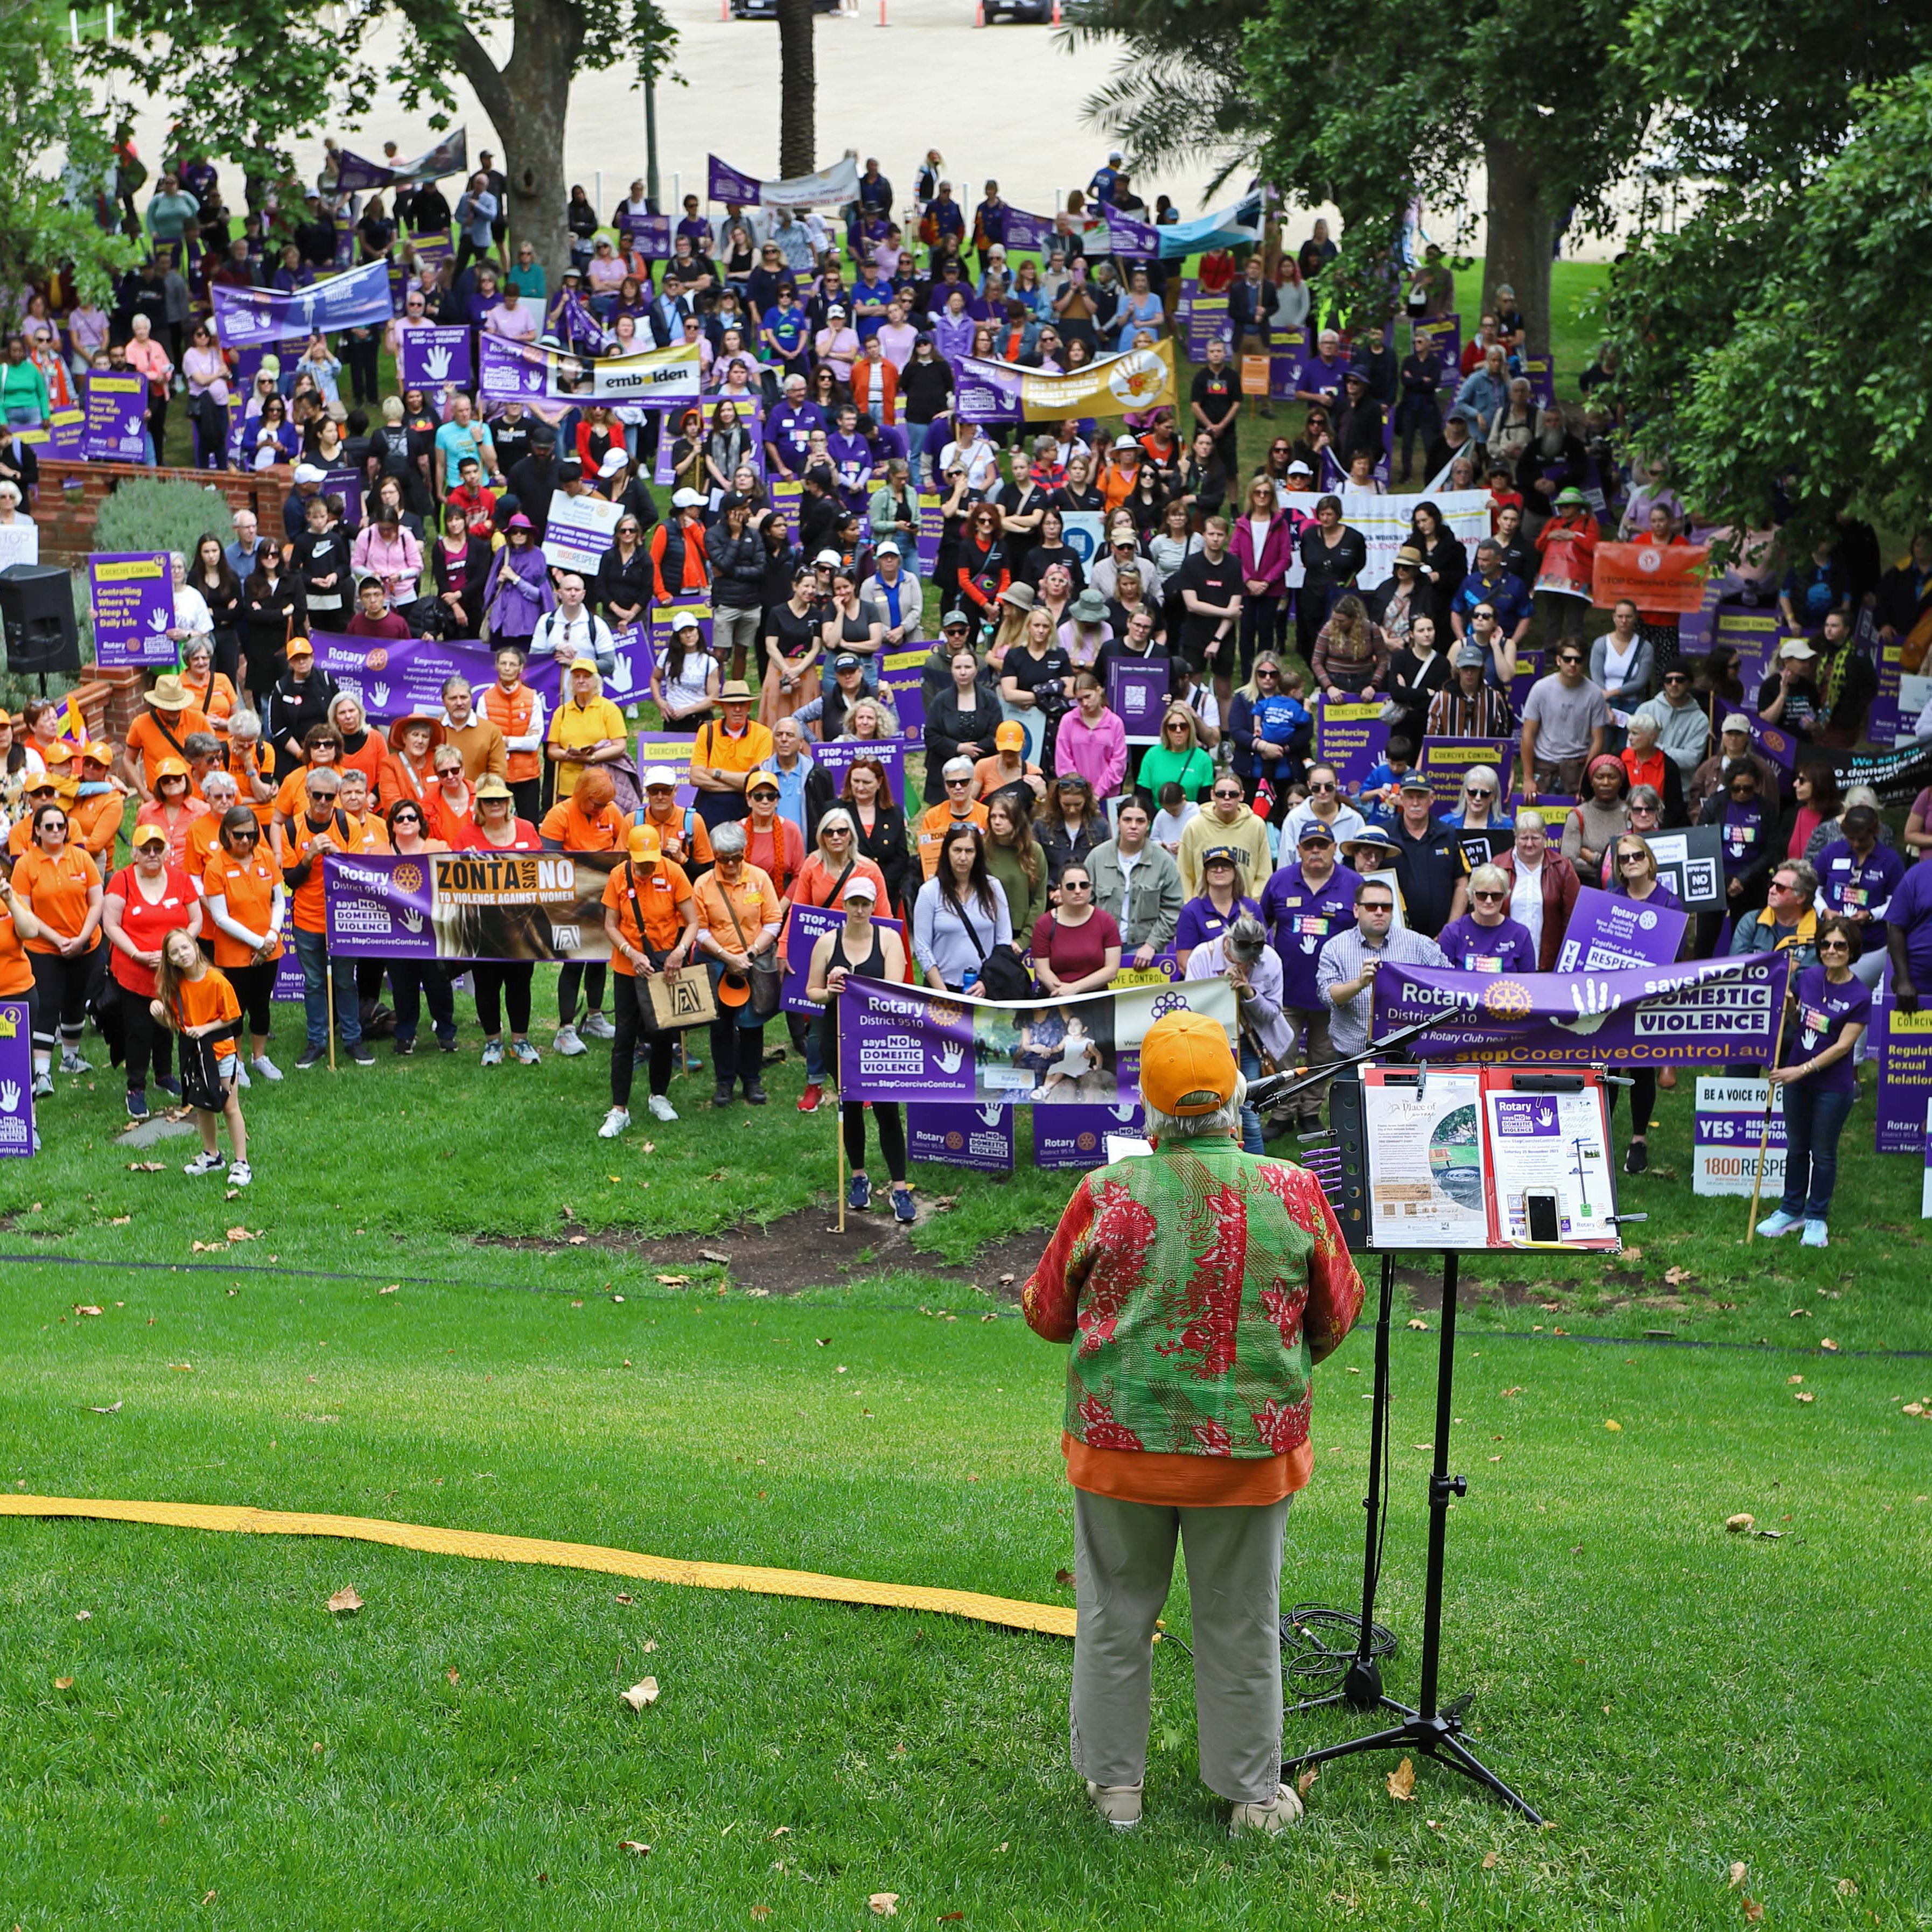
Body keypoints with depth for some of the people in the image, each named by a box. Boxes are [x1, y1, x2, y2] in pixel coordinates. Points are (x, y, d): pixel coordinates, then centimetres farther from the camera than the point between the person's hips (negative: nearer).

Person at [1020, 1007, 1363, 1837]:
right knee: (1241, 1627, 14)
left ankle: (1115, 1783, 27)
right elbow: (1338, 1313, 4)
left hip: (1120, 1445, 0)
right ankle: (1254, 1794, 26)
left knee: (1115, 1617, 16)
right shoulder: (1295, 1193, -9)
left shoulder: (1105, 1195, -12)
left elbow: (1045, 1310, 1)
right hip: (1250, 1452, 1)